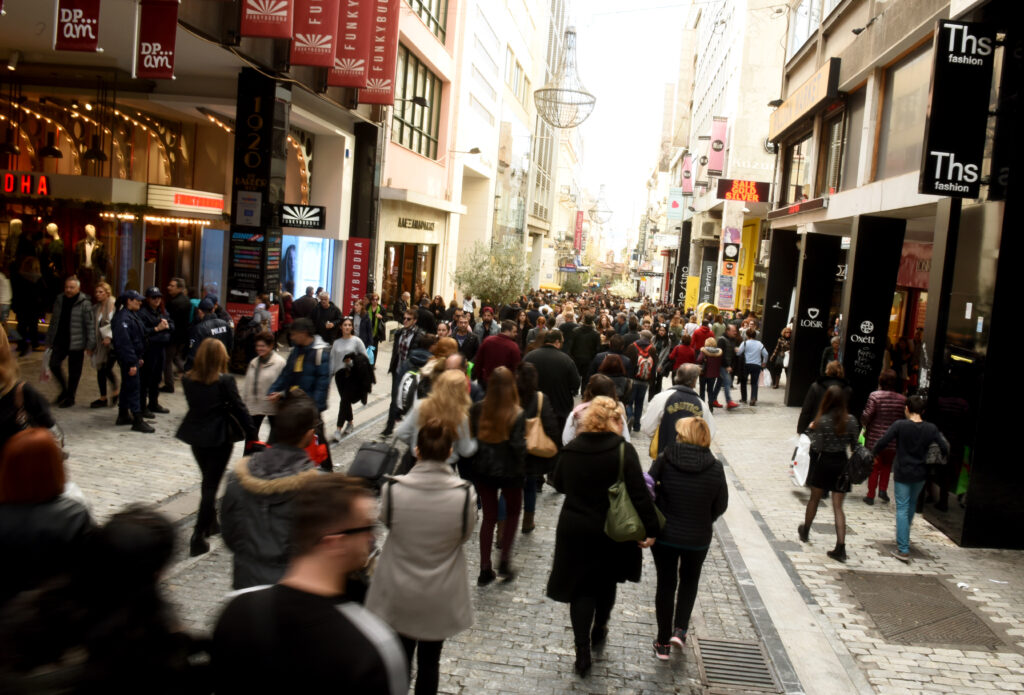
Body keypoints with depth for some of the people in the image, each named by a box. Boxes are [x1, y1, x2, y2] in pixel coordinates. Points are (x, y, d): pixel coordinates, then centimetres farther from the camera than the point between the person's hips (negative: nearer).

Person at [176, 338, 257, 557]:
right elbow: (238, 408, -11)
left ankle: (211, 523, 37)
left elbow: (192, 403, 8)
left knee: (207, 481, 22)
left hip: (195, 435, 5)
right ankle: (198, 537, -4)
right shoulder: (224, 380, -16)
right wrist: (252, 433, -3)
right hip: (219, 436, -5)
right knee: (211, 484, 0)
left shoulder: (187, 379, -2)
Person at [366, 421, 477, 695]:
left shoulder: (393, 488, -22)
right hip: (440, 598, 0)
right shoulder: (465, 493, -22)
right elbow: (465, 536, -6)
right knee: (429, 661, 19)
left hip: (398, 595, 1)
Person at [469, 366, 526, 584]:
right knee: (512, 513, 22)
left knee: (489, 517, 16)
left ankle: (485, 569, 17)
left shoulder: (477, 410, -8)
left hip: (483, 470, 3)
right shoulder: (517, 415, -18)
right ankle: (505, 560, 15)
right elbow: (518, 447, -18)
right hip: (509, 472, -3)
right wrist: (521, 470, -3)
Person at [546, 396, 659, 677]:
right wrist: (650, 528, -12)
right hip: (612, 533, -1)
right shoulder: (624, 451, -15)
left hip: (574, 530, 1)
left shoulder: (570, 450, -4)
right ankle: (598, 631, 42)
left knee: (581, 588, 8)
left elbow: (558, 484, 11)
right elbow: (639, 494, -18)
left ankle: (582, 651, 0)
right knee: (606, 584, 22)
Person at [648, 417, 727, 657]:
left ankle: (663, 642, 22)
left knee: (666, 584, 15)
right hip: (698, 538, 1)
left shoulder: (663, 461, -15)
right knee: (689, 580, 26)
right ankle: (680, 629, 15)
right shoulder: (715, 468, -11)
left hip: (663, 535, 0)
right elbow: (720, 506, -3)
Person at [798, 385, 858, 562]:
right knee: (838, 507, 4)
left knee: (814, 499, 20)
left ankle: (805, 531, 41)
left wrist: (811, 431, -2)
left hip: (823, 462, -2)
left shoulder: (822, 421, -16)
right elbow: (855, 445, 0)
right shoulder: (851, 420, -5)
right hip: (841, 463, 2)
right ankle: (840, 547, -6)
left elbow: (817, 447, -16)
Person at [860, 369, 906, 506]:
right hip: (894, 440, 2)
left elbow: (867, 416, -15)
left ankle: (871, 495, 14)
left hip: (875, 438, -2)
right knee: (887, 465, 22)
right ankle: (883, 489, 12)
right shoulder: (902, 399, -3)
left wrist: (864, 427, 4)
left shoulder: (875, 395, -12)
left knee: (874, 467, 9)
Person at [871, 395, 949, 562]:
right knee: (912, 504, 24)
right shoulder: (931, 429, -6)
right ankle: (904, 538, 44)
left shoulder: (899, 425, -14)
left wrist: (873, 453, 1)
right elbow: (945, 449, -7)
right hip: (920, 474, 4)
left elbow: (881, 443, -18)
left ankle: (903, 550, -6)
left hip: (902, 473, -3)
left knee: (902, 508, 1)